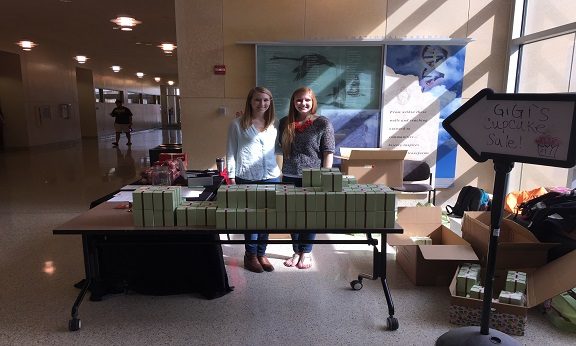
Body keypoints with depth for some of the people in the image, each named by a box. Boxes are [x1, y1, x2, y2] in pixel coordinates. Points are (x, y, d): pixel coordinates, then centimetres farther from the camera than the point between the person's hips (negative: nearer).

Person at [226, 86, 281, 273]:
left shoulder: (273, 124, 11)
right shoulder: (238, 124, 0)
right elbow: (231, 152, 0)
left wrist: (280, 171, 8)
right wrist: (231, 176, -5)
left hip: (271, 177, 4)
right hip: (246, 178, -3)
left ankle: (261, 254, 26)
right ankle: (250, 255, 22)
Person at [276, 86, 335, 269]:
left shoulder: (323, 123, -5)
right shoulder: (284, 123, 6)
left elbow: (329, 153, -7)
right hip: (289, 177, 4)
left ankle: (306, 252, 25)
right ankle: (297, 251, 28)